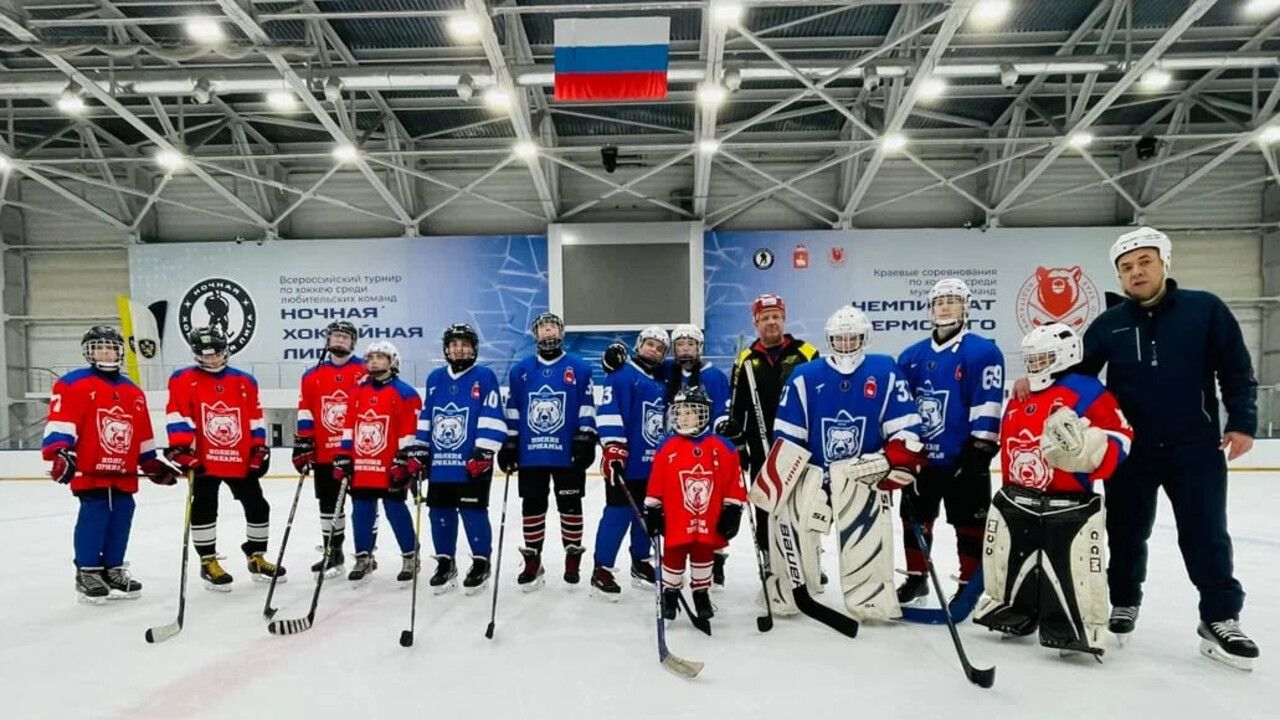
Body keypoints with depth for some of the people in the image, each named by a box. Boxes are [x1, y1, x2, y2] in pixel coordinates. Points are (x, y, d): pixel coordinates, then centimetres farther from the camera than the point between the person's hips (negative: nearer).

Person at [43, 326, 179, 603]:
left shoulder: (134, 392, 17)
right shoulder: (73, 385, -3)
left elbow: (142, 435, 21)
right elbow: (60, 423, -12)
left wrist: (153, 463, 19)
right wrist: (59, 452, -24)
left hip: (124, 474, 6)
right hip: (89, 471, -6)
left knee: (121, 520, 9)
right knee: (93, 520, -5)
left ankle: (113, 570, 21)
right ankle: (87, 573, 8)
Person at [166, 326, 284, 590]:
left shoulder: (245, 382, 8)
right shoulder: (183, 380, -2)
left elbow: (254, 419, 10)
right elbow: (178, 418, -8)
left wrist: (259, 449, 6)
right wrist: (181, 449, -16)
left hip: (241, 461, 4)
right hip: (204, 461, -3)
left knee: (257, 506, 9)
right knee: (204, 511, 1)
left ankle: (256, 558, 24)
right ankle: (208, 562, 17)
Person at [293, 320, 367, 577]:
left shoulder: (365, 372, -3)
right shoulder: (312, 376, 8)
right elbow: (305, 414, 7)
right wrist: (303, 443, 1)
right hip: (324, 454, 4)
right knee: (328, 504, 13)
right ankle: (333, 552, 25)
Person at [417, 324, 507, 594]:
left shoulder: (484, 376, -3)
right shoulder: (435, 378, 13)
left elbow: (492, 418, -9)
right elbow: (425, 417, 18)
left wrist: (483, 452, -15)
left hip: (472, 462, -5)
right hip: (439, 462, 5)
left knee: (473, 512, -1)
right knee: (440, 514, 10)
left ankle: (481, 563, 14)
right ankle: (445, 563, 24)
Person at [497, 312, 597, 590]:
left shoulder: (579, 368, 2)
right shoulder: (520, 370, 7)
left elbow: (587, 406, 1)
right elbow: (511, 409, 9)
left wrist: (586, 438, -6)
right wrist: (509, 443, 6)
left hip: (568, 453, -2)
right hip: (530, 453, 2)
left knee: (570, 504, 7)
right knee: (532, 506, 9)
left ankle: (573, 557, 19)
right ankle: (532, 561, 20)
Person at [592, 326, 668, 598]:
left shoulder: (661, 384, 17)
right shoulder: (622, 375, -9)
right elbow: (609, 411, -18)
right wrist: (614, 447, -24)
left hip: (655, 463, 8)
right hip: (627, 462, -8)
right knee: (619, 513, -7)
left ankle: (641, 564, 29)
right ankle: (602, 570, 1)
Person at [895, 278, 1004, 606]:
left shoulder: (983, 352, -8)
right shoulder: (912, 357, 8)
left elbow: (987, 407, -13)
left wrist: (979, 450, -16)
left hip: (963, 458, -5)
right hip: (921, 457, 5)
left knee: (969, 524, 6)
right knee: (915, 519, 14)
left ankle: (969, 584, 18)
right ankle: (916, 578, 28)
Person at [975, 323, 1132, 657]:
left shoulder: (1087, 392, -9)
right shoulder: (1018, 399, 14)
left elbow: (1119, 440, -17)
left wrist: (1083, 441, -34)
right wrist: (1010, 488, 24)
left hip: (1069, 505, -7)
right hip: (1017, 501, 7)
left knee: (1072, 569, -5)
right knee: (1011, 563, 16)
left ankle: (1083, 624, 10)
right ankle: (1012, 608, 35)